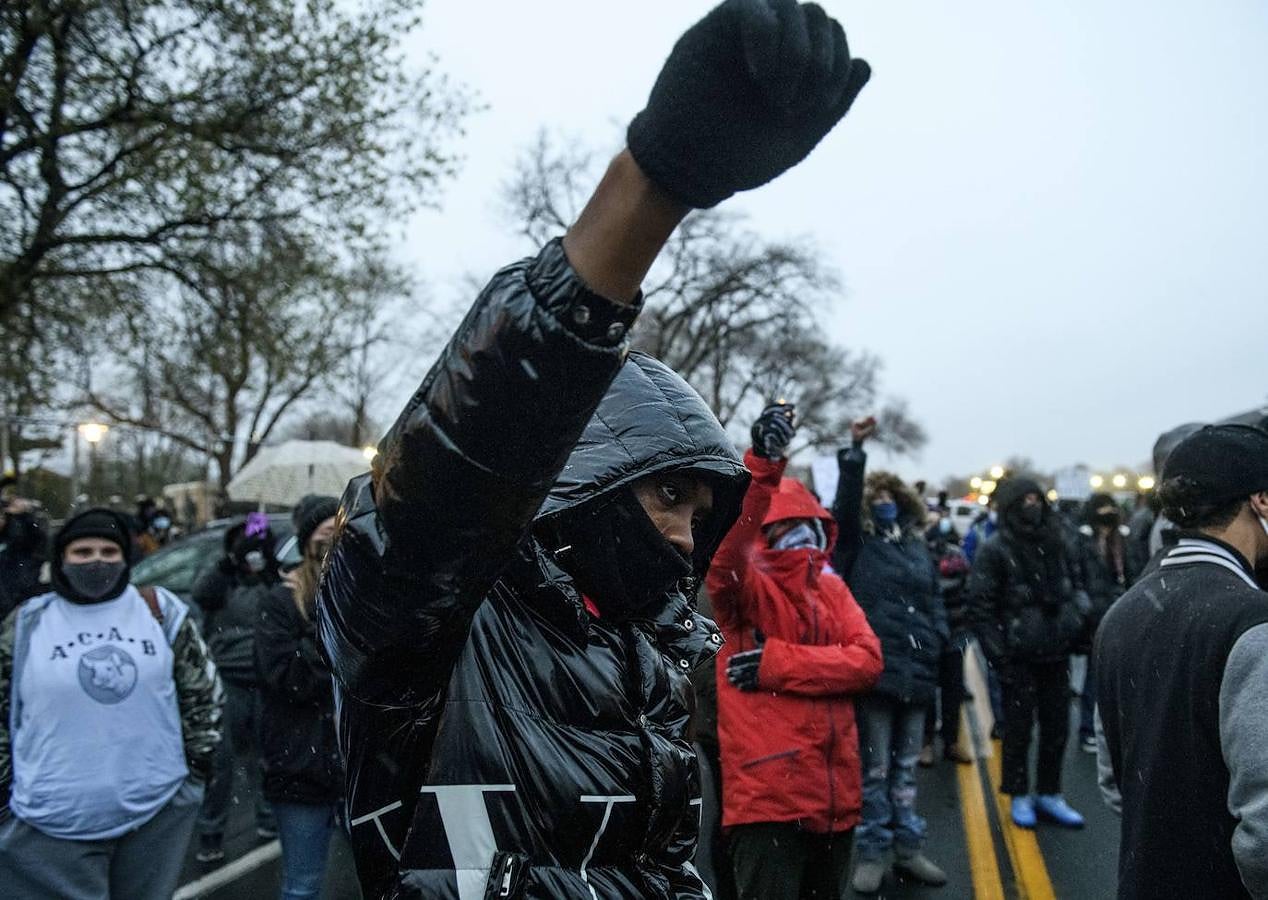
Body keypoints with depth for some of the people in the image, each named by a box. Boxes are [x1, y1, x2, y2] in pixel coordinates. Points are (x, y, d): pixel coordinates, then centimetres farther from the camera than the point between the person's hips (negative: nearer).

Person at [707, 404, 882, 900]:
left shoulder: (832, 589, 12)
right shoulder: (747, 586, -5)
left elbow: (867, 660, -3)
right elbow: (725, 556, -29)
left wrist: (779, 663, -16)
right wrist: (762, 465, -41)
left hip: (834, 792, 6)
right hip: (765, 794, -6)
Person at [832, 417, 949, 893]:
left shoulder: (917, 548, 15)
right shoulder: (855, 543, 1)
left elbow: (933, 601, 20)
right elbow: (844, 501, -17)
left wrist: (936, 637, 5)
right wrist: (854, 451, -24)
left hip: (916, 673, 5)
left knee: (906, 768, 15)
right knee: (874, 769, 3)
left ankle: (908, 849, 27)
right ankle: (872, 853, 16)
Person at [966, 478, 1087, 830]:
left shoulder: (1056, 542, 5)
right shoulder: (995, 549, -10)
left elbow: (1075, 585, 19)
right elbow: (980, 606, -10)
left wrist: (1077, 611, -2)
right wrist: (998, 654, -13)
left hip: (1056, 653, 5)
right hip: (1018, 656, -5)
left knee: (1057, 727, 13)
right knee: (1018, 728, 6)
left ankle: (1049, 794, 29)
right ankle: (1019, 797, 22)